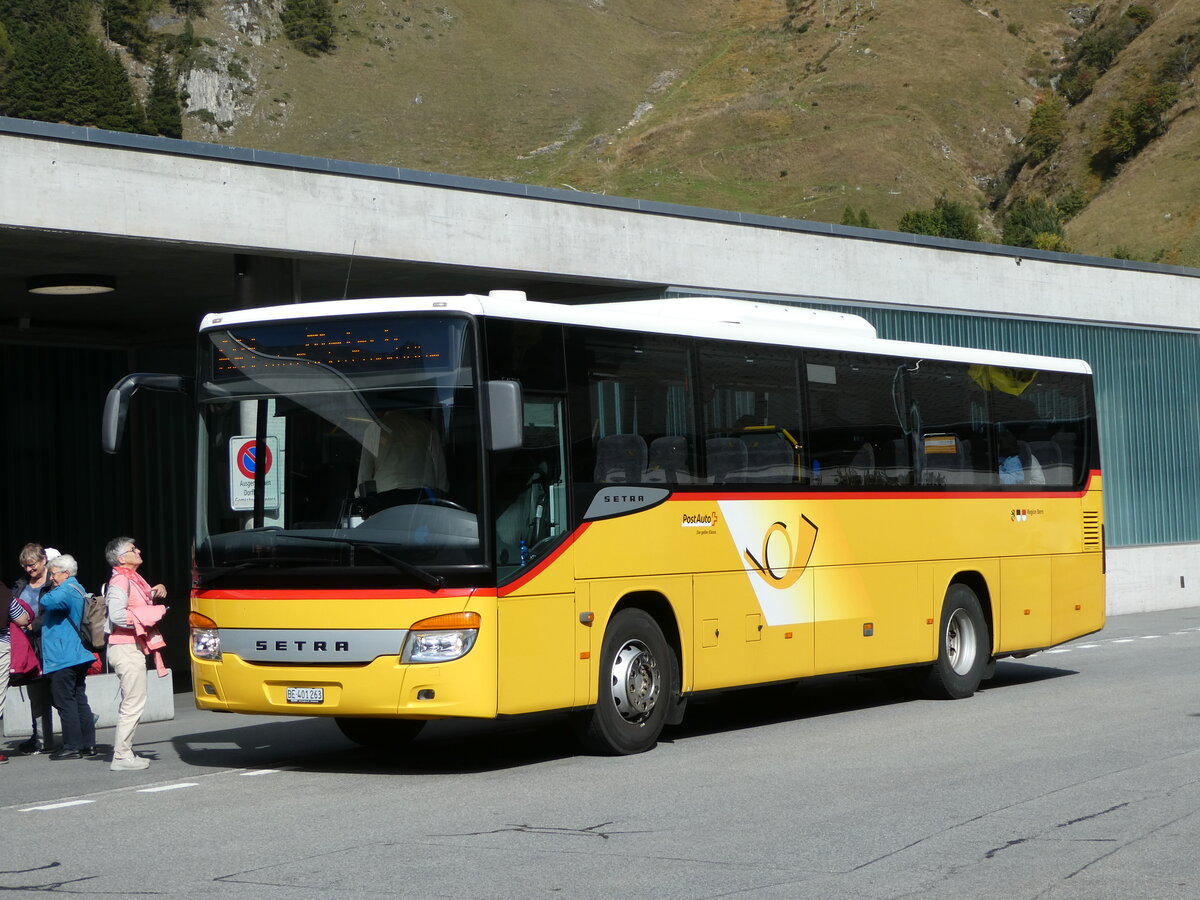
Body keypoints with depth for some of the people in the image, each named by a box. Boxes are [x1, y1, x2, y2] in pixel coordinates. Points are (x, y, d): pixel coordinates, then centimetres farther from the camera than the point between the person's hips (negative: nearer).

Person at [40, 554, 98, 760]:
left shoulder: (67, 590, -13)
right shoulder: (79, 590, 19)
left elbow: (47, 602, -29)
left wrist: (47, 594, -6)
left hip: (62, 658, -10)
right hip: (78, 656, 10)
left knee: (65, 701, -6)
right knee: (79, 700, 12)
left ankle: (72, 746, -6)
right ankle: (88, 744, 13)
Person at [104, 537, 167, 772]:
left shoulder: (132, 579, 17)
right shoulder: (120, 581, -14)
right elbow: (117, 615, -25)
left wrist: (156, 591, 13)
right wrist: (151, 613, -18)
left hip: (133, 647, 11)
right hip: (126, 648, -11)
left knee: (130, 703, 15)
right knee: (134, 702, -10)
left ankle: (123, 751, 19)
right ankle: (121, 756, -8)